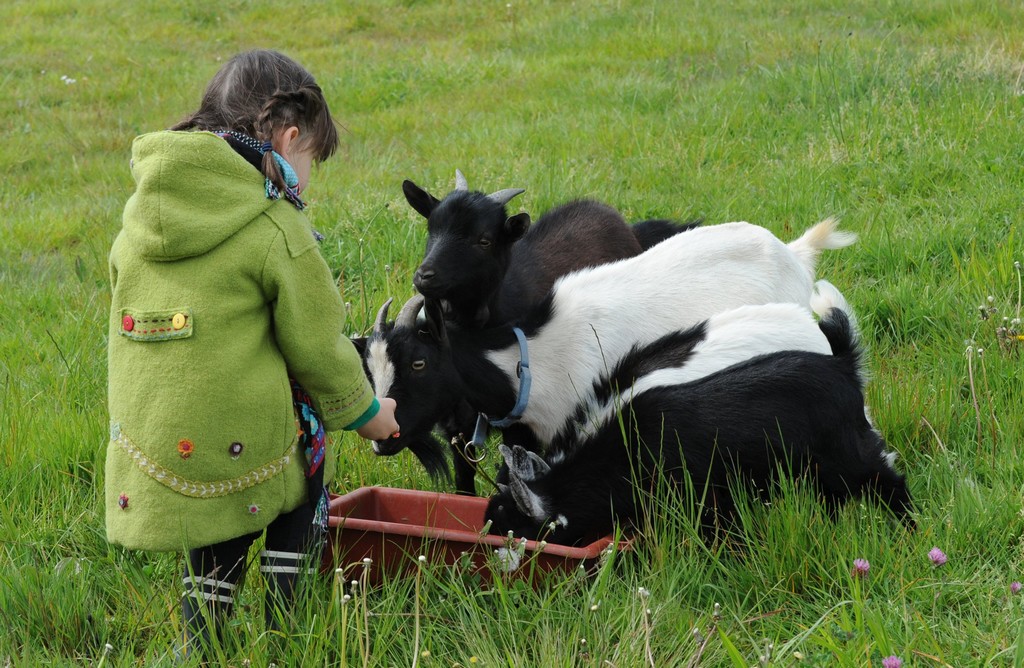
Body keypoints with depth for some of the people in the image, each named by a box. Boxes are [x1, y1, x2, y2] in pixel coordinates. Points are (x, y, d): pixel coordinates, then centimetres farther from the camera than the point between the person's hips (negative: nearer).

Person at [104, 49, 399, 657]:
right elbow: (316, 344, -5)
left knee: (214, 552, 24)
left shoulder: (136, 221, 9)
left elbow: (134, 324, 15)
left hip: (152, 442, 5)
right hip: (245, 439, -5)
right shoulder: (276, 228, -11)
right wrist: (363, 411, 11)